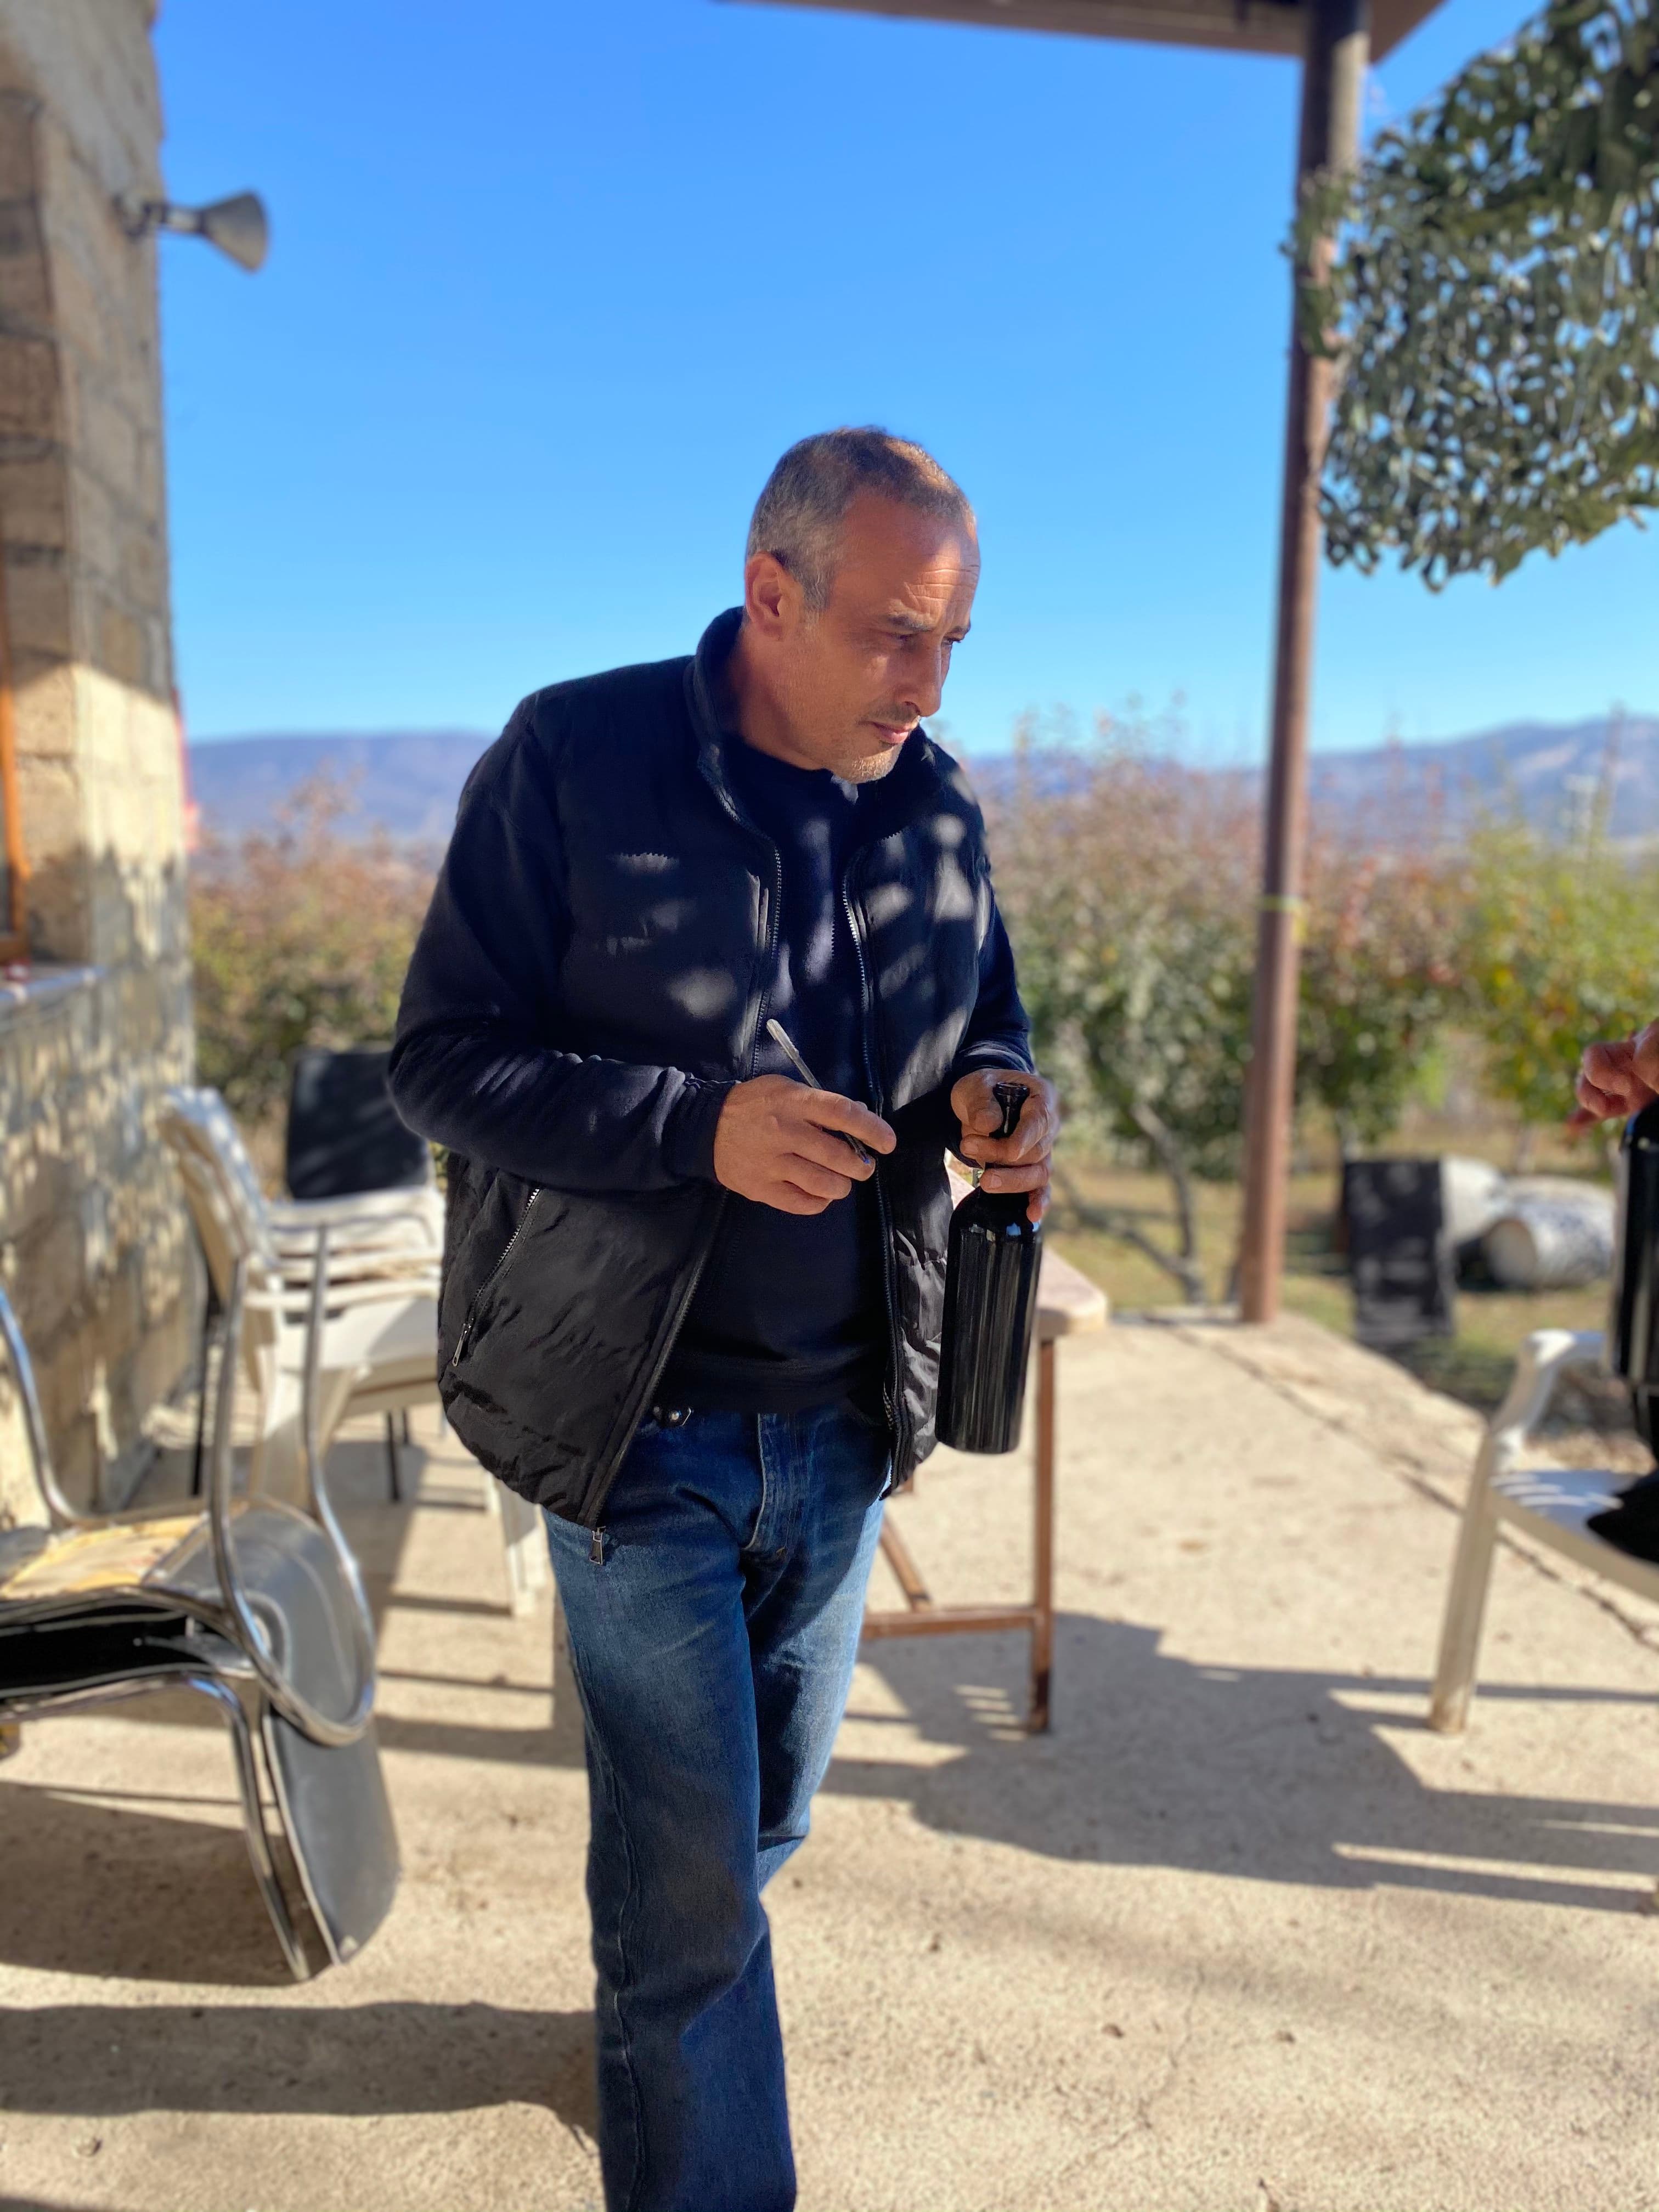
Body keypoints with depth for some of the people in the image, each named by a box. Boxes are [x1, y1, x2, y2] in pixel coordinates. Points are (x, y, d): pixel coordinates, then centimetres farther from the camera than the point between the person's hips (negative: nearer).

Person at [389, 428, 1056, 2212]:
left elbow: (983, 1031, 15)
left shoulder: (937, 805, 4)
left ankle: (653, 2017, 53)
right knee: (691, 1869, 3)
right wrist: (699, 1123, -26)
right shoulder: (574, 758, -11)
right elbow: (438, 1062, -11)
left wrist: (994, 1103, -9)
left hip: (845, 1419, 5)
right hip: (644, 1423, -5)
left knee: (762, 1823, 23)